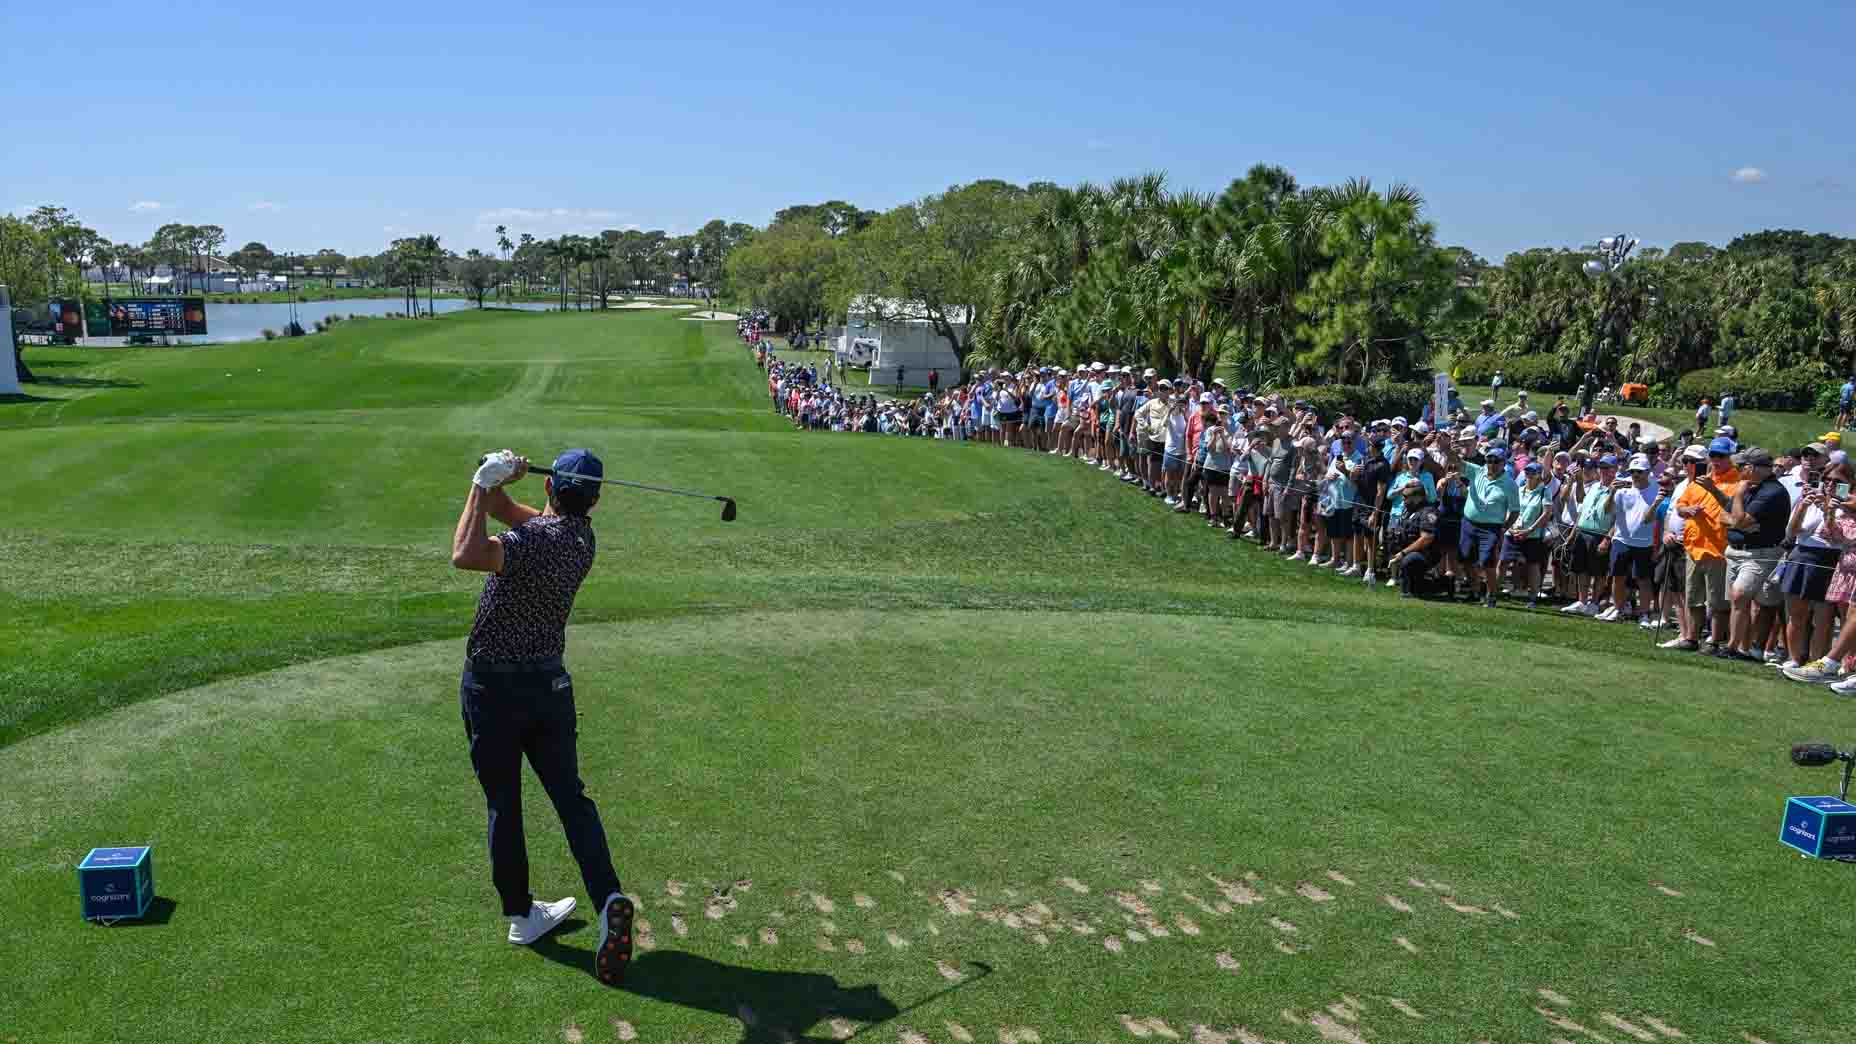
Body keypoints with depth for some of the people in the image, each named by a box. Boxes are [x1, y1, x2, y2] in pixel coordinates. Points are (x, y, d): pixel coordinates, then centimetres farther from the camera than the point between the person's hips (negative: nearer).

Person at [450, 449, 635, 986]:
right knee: (570, 796, 10)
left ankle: (521, 915, 21)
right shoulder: (581, 538, 3)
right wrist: (498, 483, -10)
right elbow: (504, 510, 9)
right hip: (550, 682, 5)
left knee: (503, 805, 10)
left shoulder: (537, 539, -20)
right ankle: (609, 899, -6)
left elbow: (466, 555, -37)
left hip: (492, 685, -5)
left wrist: (485, 484, -27)